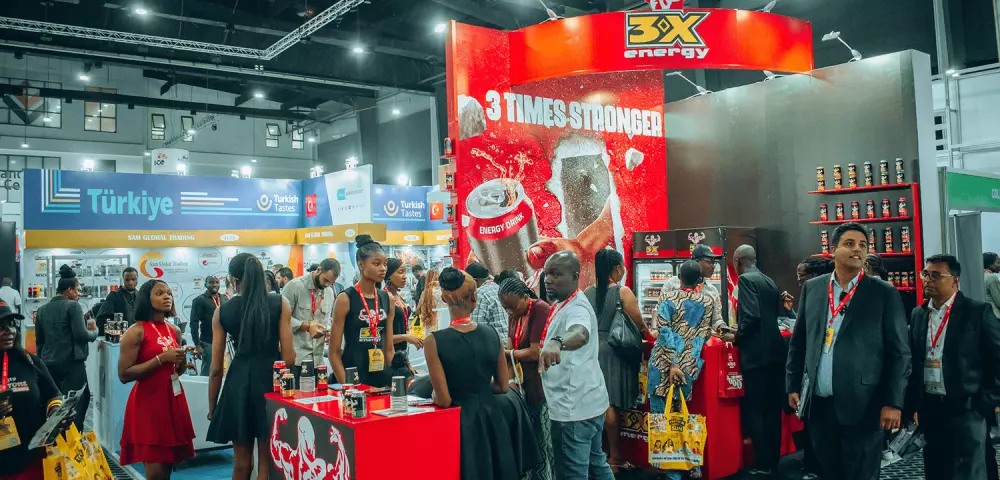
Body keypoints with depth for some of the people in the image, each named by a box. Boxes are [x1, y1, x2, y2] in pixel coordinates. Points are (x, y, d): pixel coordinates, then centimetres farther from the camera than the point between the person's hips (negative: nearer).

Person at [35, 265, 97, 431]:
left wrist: (43, 360, 24)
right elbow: (81, 335, -16)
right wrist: (94, 331, 3)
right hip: (71, 363, -7)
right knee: (75, 404, -1)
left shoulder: (42, 310, 12)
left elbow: (39, 340, 16)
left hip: (49, 364, 7)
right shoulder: (73, 306, -9)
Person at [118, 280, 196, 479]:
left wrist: (182, 360, -1)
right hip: (148, 403, -6)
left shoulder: (175, 330, 10)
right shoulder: (136, 331, -9)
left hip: (173, 401, 6)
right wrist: (161, 358, -18)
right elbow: (124, 375, -14)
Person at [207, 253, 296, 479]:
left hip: (238, 382, 2)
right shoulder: (280, 304, -3)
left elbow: (216, 367, 3)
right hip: (270, 379, -2)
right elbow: (288, 356, -7)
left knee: (241, 462, 16)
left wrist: (212, 407, 13)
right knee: (267, 461, 7)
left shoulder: (222, 311, 2)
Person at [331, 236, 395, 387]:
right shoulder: (345, 299, -9)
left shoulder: (388, 299, 5)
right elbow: (334, 352, -8)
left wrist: (395, 381, 5)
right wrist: (346, 385, -15)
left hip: (382, 379, 5)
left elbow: (389, 348, 11)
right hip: (353, 378, -4)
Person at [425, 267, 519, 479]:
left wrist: (435, 396, 6)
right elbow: (503, 387, 4)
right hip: (492, 416, 4)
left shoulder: (435, 341, -16)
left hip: (461, 421, -3)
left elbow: (444, 400, -15)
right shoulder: (492, 334, -5)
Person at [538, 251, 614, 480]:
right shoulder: (563, 304, 10)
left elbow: (581, 334, -46)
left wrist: (557, 343, -66)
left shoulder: (576, 307, -22)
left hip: (574, 407, -10)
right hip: (588, 402, 10)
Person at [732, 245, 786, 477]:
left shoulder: (746, 280, -11)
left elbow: (752, 316, -22)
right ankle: (773, 459, 22)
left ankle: (763, 464, 4)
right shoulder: (769, 281, 14)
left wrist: (738, 337, -7)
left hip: (757, 353, -8)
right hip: (775, 351, 8)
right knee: (771, 408, 14)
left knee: (753, 410, 0)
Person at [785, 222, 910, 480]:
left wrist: (893, 402, -8)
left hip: (861, 405, -3)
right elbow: (798, 341, 12)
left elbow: (900, 352, -3)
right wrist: (793, 386, 9)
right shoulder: (812, 288, 7)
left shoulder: (884, 293, -3)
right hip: (818, 404, 3)